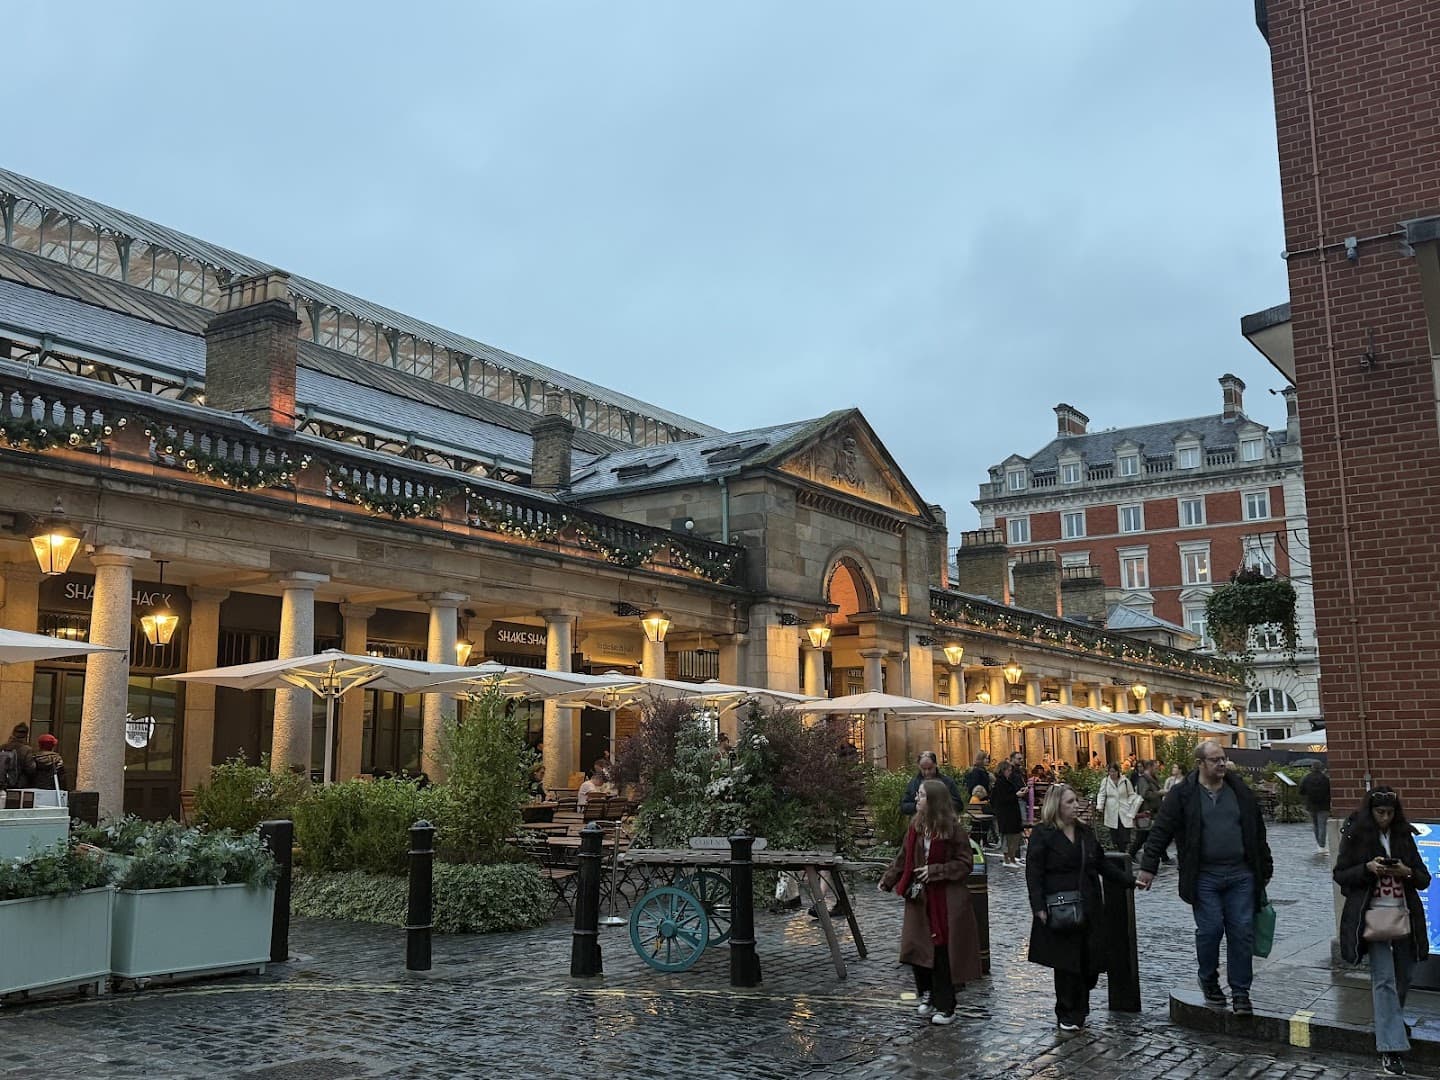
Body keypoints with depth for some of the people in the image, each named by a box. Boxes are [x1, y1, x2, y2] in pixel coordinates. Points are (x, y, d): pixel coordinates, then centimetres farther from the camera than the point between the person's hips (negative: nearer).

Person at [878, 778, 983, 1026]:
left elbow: (965, 864, -10)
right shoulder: (915, 828, 3)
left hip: (946, 902, -5)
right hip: (919, 899, 5)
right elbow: (903, 859, 11)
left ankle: (945, 1007, 13)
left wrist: (935, 871, -17)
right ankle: (928, 994, 26)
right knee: (917, 950, 5)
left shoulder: (953, 830, -12)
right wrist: (887, 880, 4)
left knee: (942, 954, 0)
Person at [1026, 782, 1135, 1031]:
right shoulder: (1042, 834, -6)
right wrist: (1039, 907, -15)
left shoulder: (1085, 833, 13)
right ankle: (1067, 1016, 13)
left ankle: (1078, 1010, 24)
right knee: (1067, 963, -2)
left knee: (1090, 962, 4)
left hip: (1088, 909, 6)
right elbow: (1033, 873, -9)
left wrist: (1129, 880, 11)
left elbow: (1102, 864, 20)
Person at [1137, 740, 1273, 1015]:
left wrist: (1265, 869, 18)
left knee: (1242, 932, 2)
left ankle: (1240, 992, 13)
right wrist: (1148, 867, -9)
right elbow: (1161, 831, -3)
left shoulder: (1240, 791, 10)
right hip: (1204, 877, -3)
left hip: (1240, 875, 3)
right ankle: (1209, 983, 21)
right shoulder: (1183, 794, -2)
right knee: (1210, 930, -3)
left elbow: (1258, 832, 17)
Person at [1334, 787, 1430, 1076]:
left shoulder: (1404, 837, 8)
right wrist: (1368, 868, -15)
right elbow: (1340, 875, 1)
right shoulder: (1354, 837, -1)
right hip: (1373, 917, -4)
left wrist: (1407, 871, -12)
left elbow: (1424, 879, 10)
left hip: (1404, 917, 4)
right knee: (1384, 980, -8)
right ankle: (1391, 1049, -8)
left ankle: (1391, 1023, 37)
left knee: (1403, 977, 12)